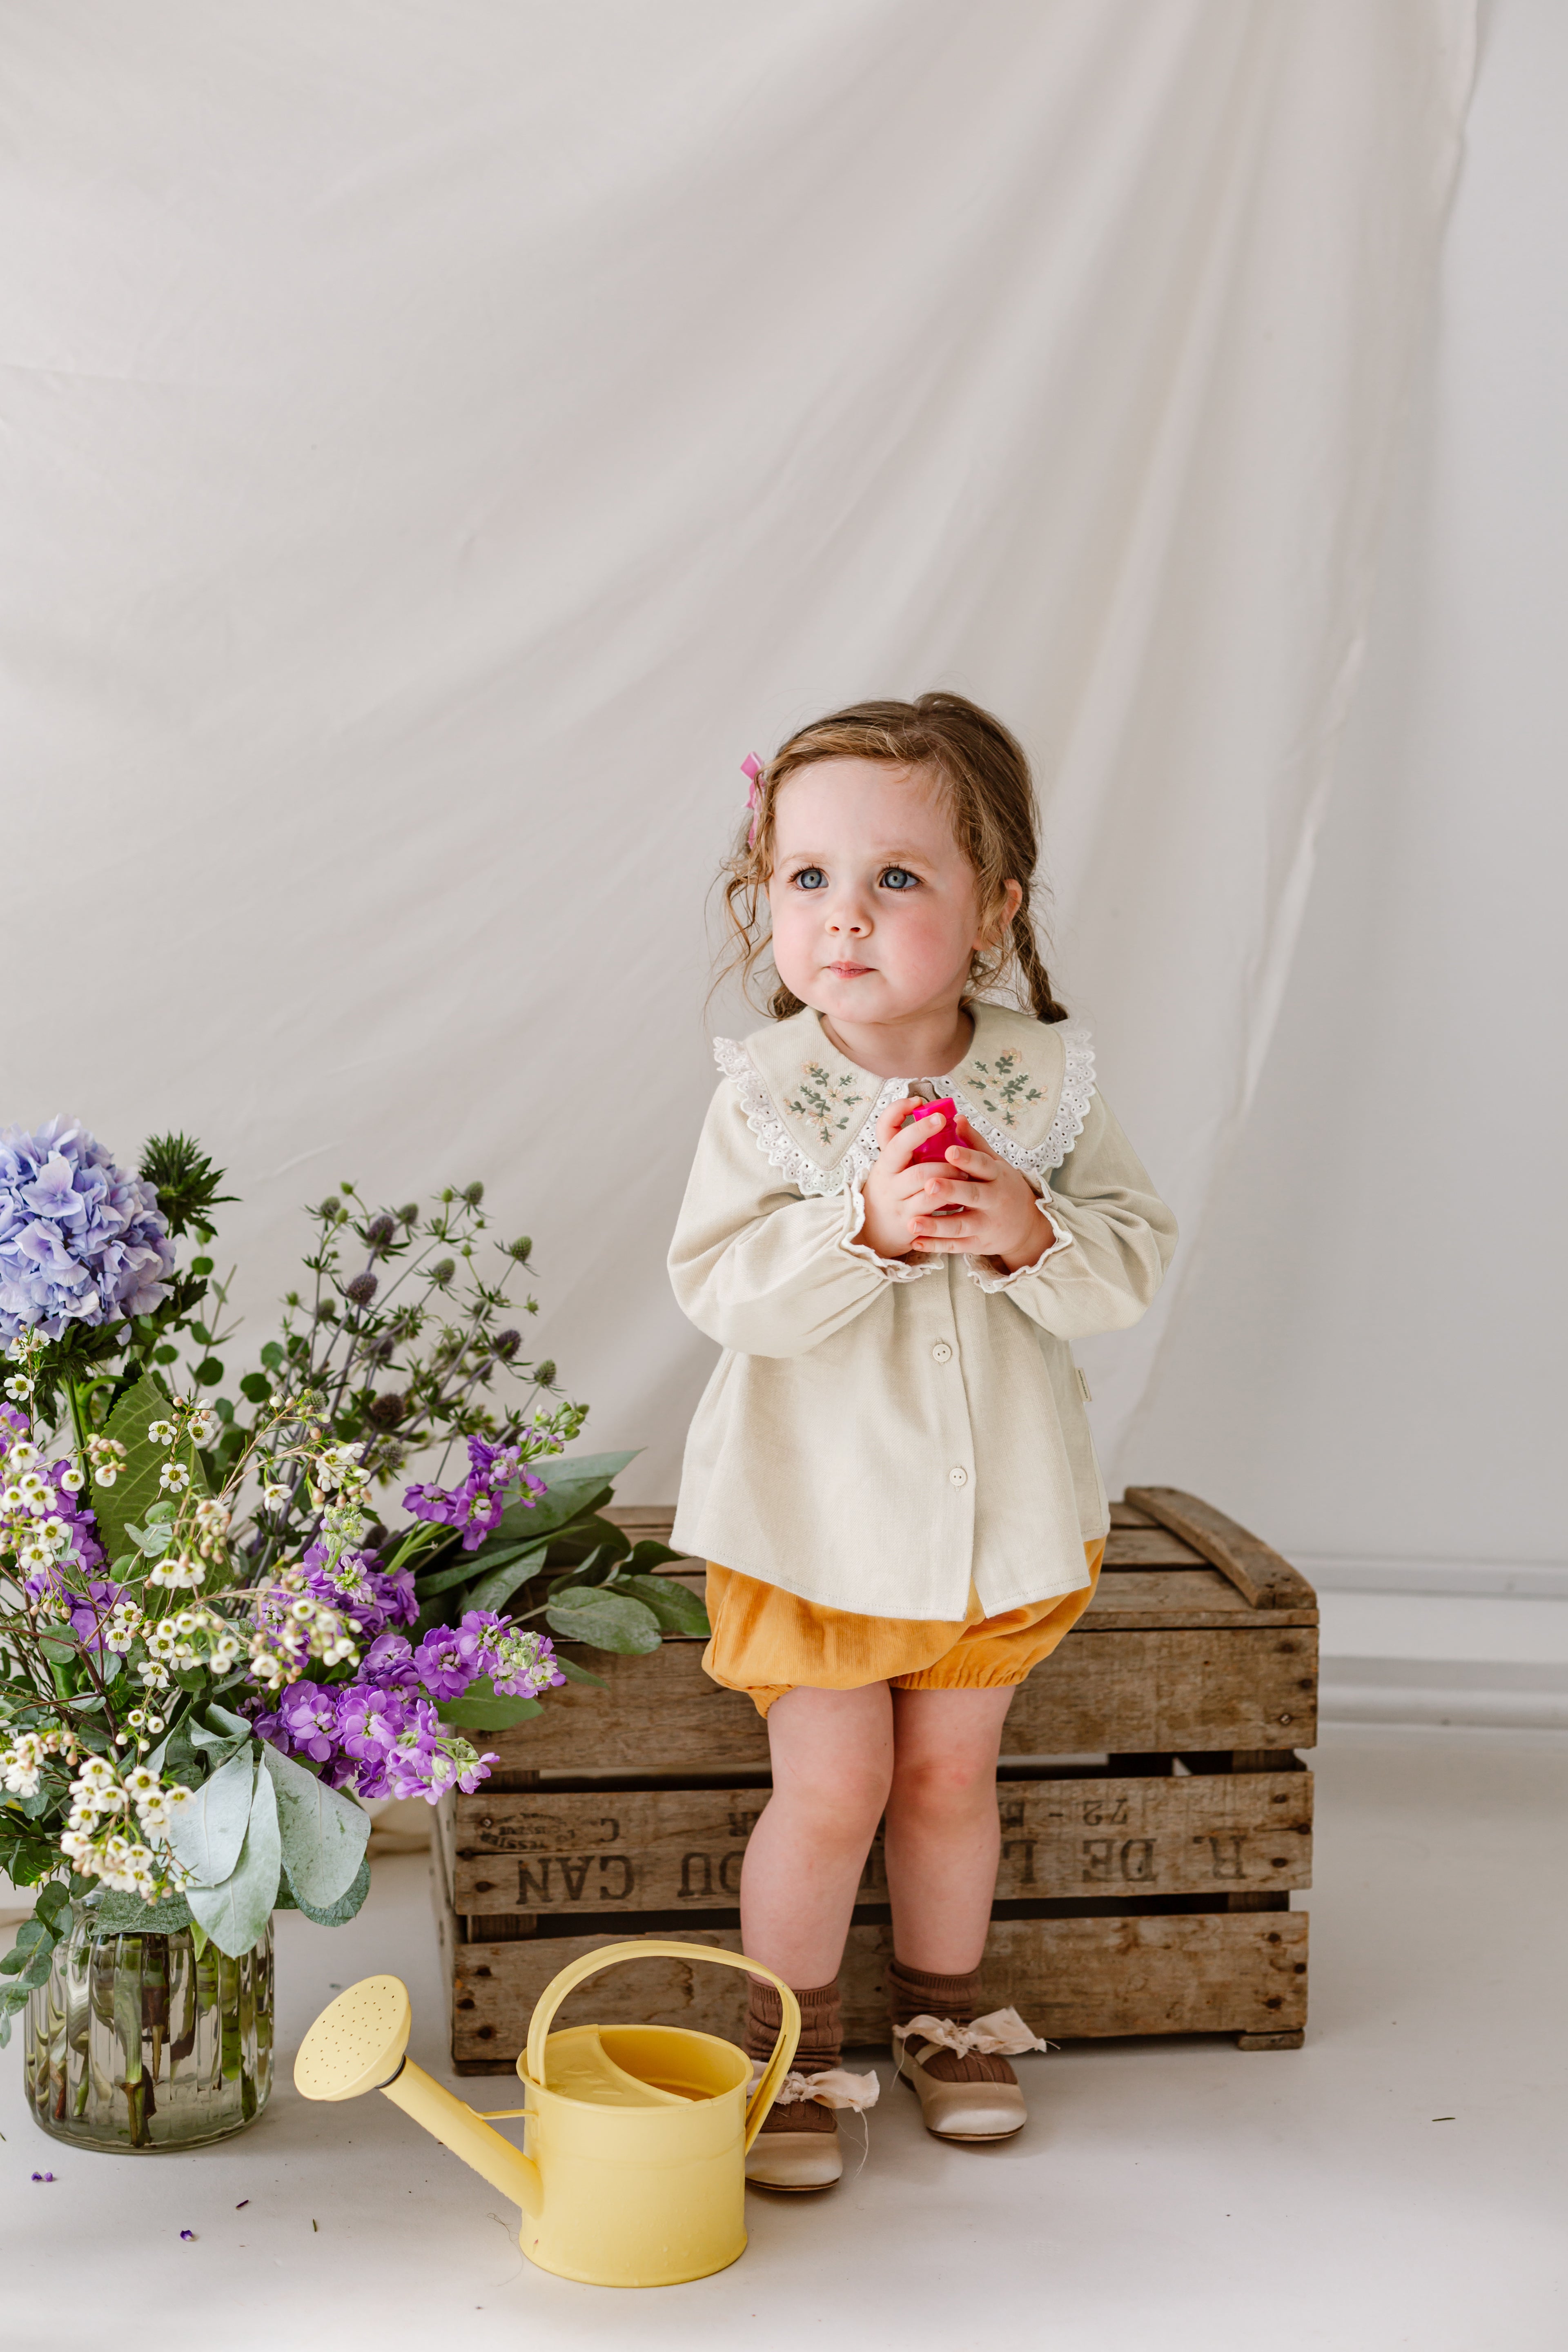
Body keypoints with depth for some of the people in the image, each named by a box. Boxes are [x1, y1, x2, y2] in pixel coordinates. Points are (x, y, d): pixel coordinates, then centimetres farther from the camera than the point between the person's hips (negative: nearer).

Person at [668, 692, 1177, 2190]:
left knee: (951, 1775, 15)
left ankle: (943, 2009, 38)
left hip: (999, 1510, 3)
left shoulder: (1043, 1082, -6)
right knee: (831, 1788, 1)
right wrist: (862, 1226, -32)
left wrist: (1030, 1232, -25)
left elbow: (1135, 1262, -6)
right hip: (815, 1516, -2)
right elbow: (718, 1287, -19)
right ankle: (790, 2045, 23)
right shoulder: (766, 1098, -12)